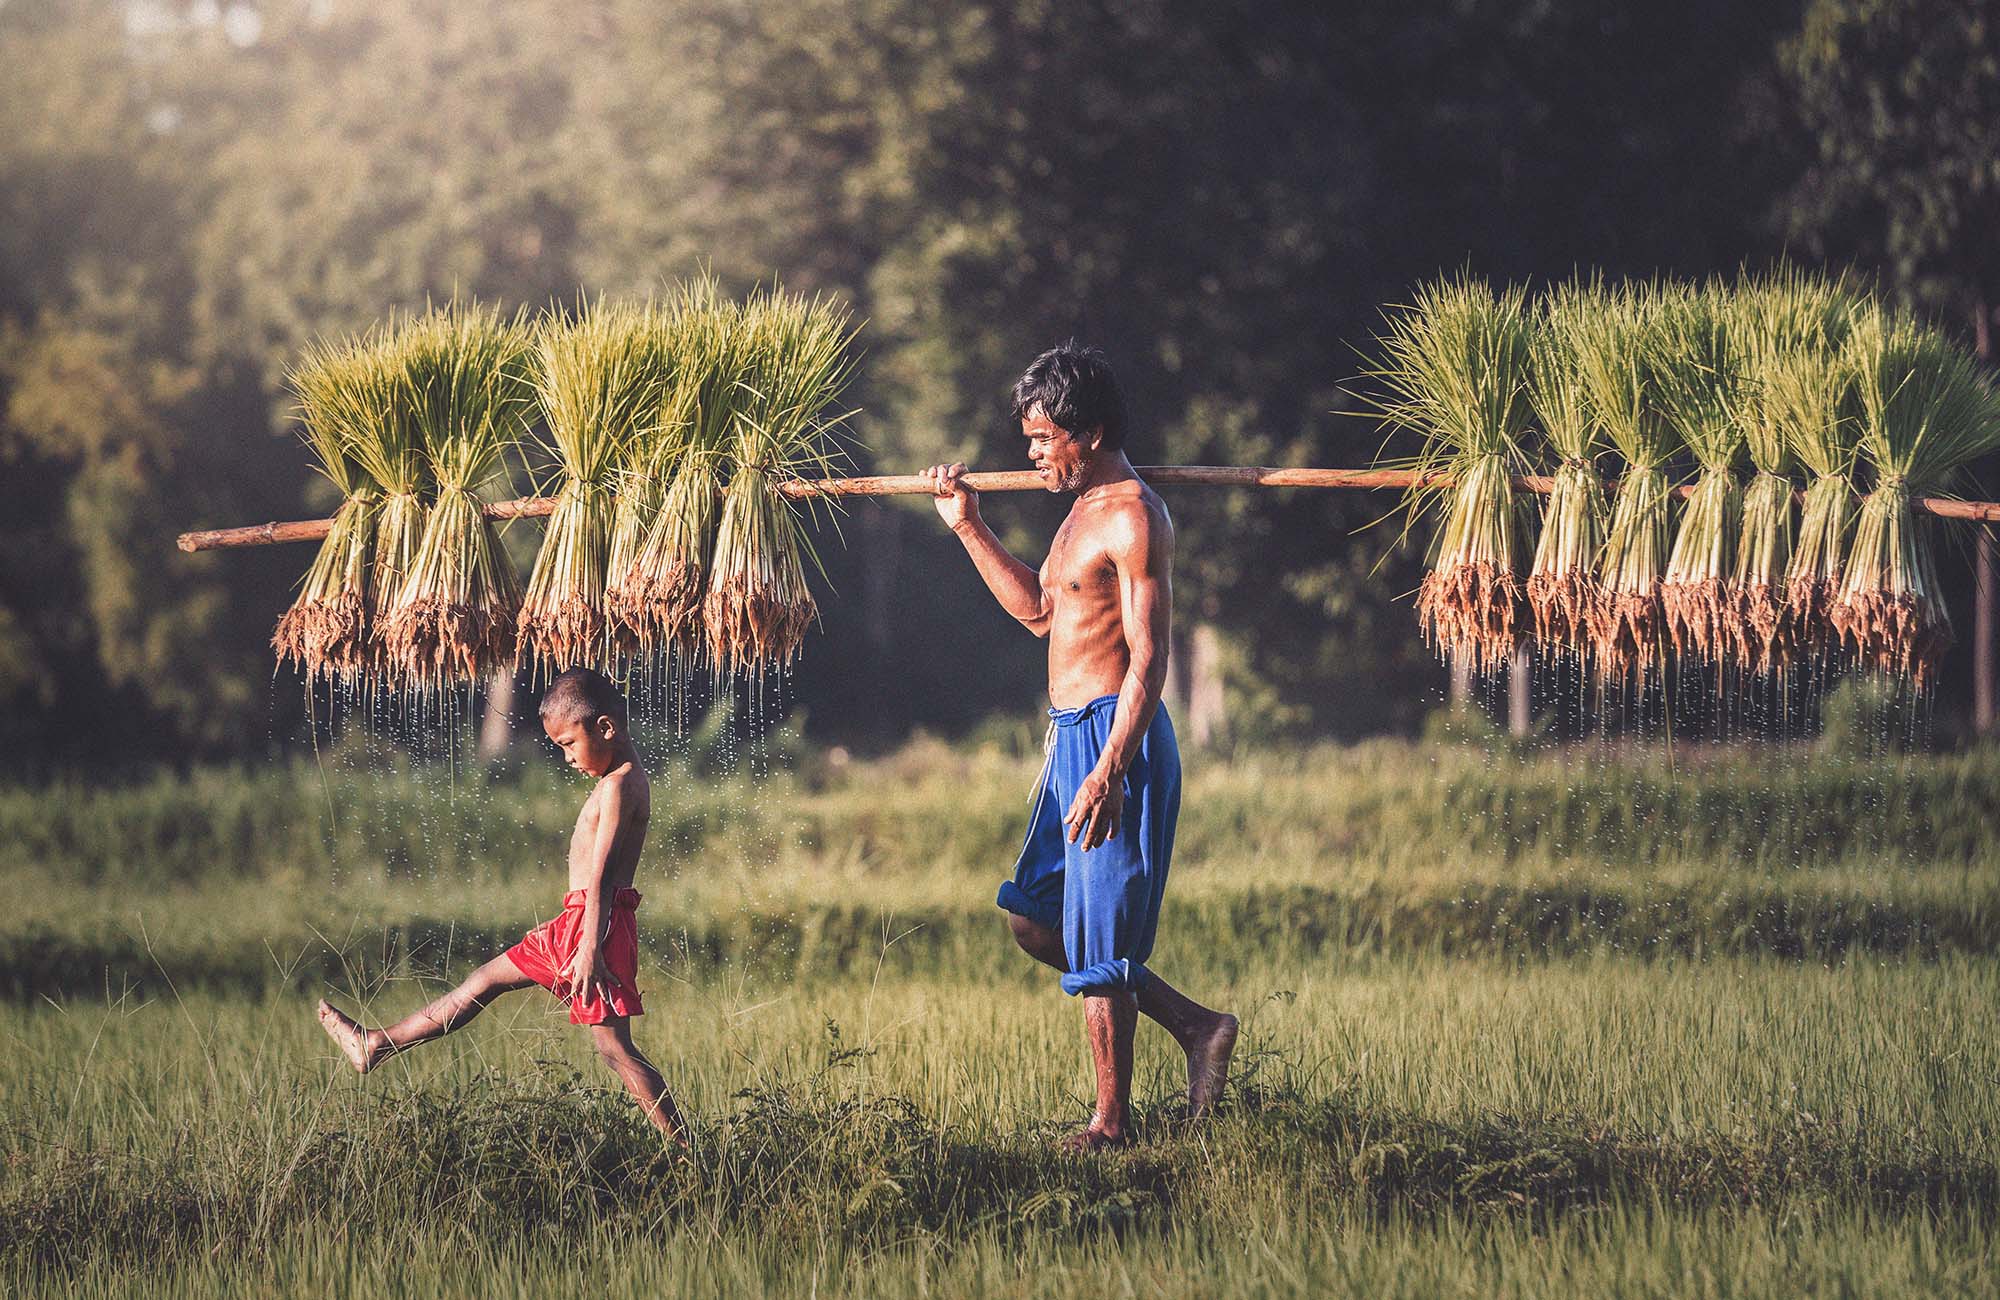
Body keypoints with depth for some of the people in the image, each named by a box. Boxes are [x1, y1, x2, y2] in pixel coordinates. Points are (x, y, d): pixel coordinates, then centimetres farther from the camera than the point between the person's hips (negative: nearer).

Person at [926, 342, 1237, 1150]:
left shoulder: (1134, 520, -15)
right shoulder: (1086, 509, 15)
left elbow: (1148, 657, -21)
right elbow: (1038, 611, 28)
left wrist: (1110, 771, -29)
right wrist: (968, 527, 23)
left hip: (1115, 739, -10)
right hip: (1072, 739, 10)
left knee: (1097, 944, -5)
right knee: (1033, 918, 14)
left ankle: (1111, 1124, 3)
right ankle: (1195, 1028, 19)